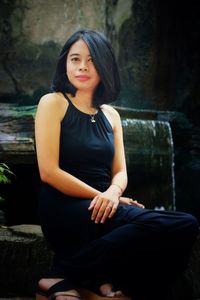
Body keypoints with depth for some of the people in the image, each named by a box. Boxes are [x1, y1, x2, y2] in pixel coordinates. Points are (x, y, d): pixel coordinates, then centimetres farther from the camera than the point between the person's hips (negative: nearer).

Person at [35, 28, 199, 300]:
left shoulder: (110, 114, 18)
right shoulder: (53, 103, 1)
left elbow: (120, 172, 12)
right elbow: (48, 171, -8)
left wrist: (112, 193, -11)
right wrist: (98, 196, -11)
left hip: (103, 206, 6)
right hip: (65, 209, -5)